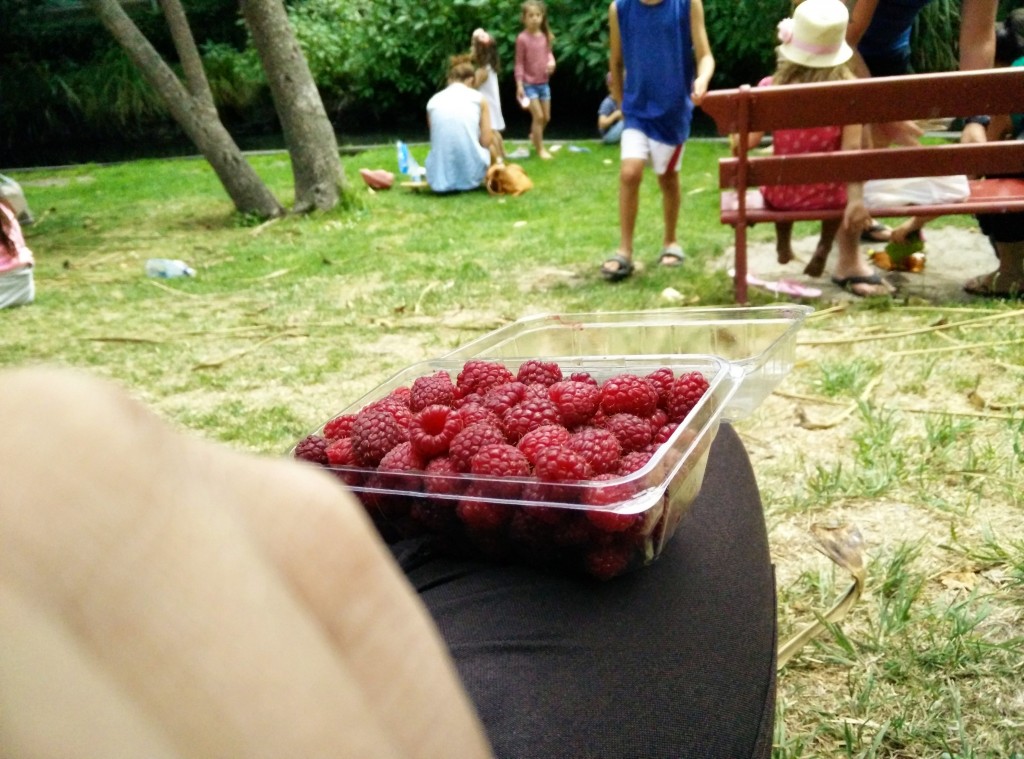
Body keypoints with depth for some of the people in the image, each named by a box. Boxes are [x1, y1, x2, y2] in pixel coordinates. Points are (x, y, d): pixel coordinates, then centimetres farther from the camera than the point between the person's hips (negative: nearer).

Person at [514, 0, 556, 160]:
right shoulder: (522, 38, -13)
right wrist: (519, 85, -12)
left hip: (544, 83, 6)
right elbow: (519, 63, -9)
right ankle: (540, 149, 6)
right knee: (538, 116, -8)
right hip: (529, 83, -5)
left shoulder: (545, 36, 2)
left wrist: (551, 61, -10)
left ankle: (534, 137, 39)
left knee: (546, 117, 12)